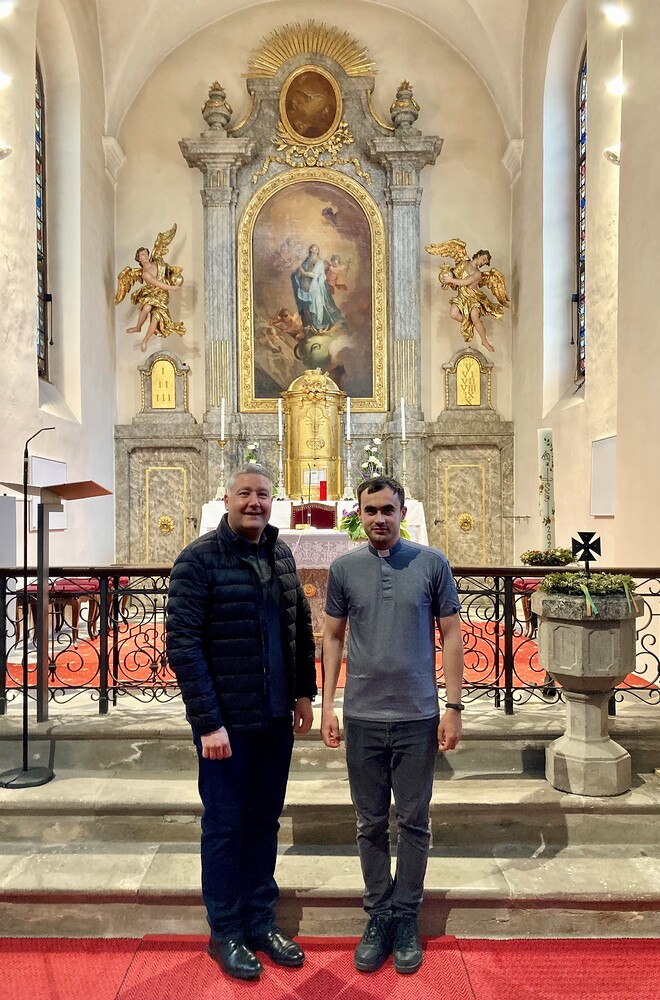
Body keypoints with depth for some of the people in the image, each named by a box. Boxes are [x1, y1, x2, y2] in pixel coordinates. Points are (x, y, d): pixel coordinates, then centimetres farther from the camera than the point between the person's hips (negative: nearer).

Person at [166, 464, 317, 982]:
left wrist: (304, 693, 10)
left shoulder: (281, 555, 7)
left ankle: (261, 921, 35)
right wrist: (208, 722, -18)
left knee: (265, 822, 17)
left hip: (276, 717, 6)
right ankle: (226, 933, 28)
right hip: (227, 721, -5)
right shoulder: (199, 559, -12)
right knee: (225, 825, 9)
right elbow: (183, 645, -15)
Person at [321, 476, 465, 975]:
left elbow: (451, 636, 0)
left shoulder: (432, 564, -4)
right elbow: (333, 637, 7)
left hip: (418, 715, -1)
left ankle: (406, 918, 28)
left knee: (413, 822, 11)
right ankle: (378, 915, 30)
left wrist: (454, 707, -4)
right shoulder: (344, 568, 1)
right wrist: (328, 704, 3)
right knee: (371, 824, 13)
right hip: (362, 717, 1)